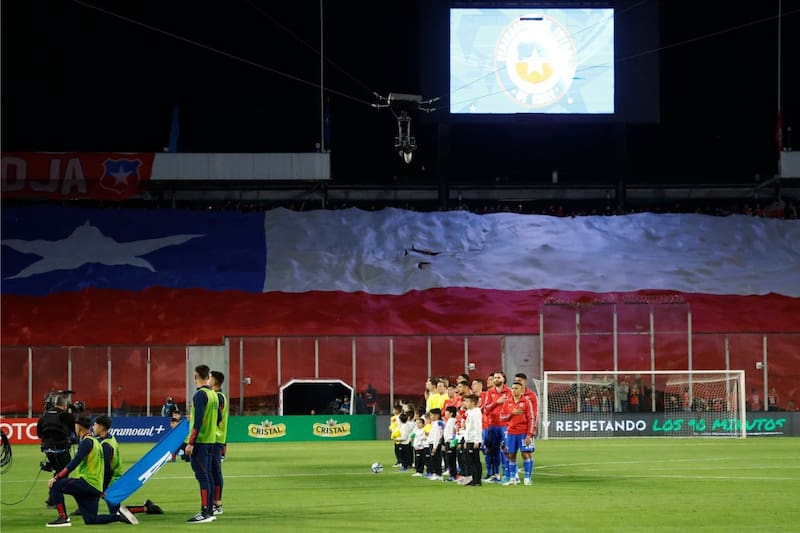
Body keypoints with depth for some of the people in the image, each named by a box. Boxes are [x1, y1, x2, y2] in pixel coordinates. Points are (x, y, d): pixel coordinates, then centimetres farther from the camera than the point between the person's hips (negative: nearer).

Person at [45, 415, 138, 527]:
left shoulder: (87, 442, -8)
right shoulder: (95, 442, 21)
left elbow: (74, 463, -17)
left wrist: (56, 477, -17)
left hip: (88, 483, -9)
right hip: (96, 487, 9)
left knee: (55, 485, -10)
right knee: (91, 520, 9)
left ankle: (63, 518, -14)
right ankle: (119, 516, 3)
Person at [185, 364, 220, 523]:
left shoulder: (200, 395, -13)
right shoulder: (214, 395, 12)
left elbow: (198, 421, -19)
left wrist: (190, 443, -19)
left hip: (199, 442, -8)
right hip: (211, 441, 8)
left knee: (202, 476, -9)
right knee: (208, 475, 12)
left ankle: (205, 513, -13)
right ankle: (210, 511, 14)